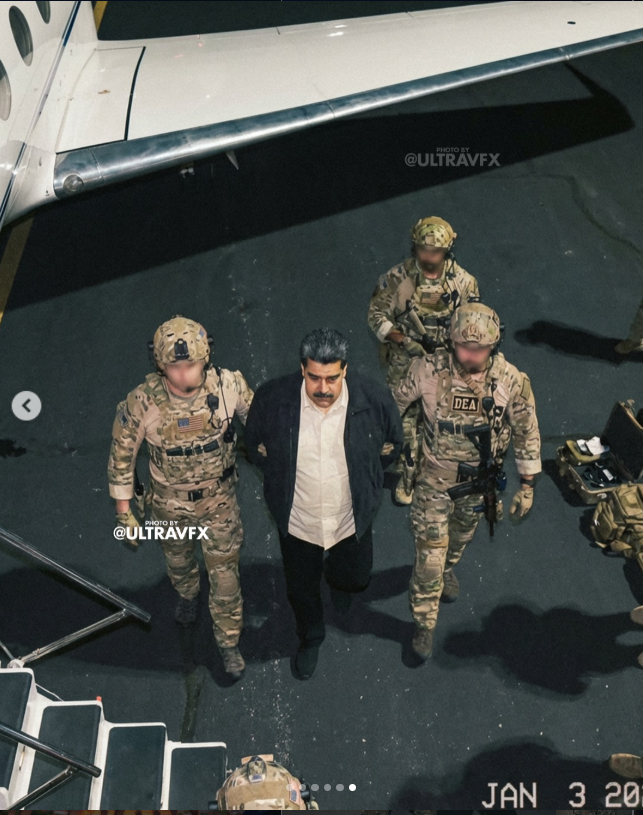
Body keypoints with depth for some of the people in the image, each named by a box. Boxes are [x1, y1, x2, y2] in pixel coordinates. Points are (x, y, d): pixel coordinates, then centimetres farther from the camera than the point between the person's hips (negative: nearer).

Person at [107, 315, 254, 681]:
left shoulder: (228, 385, -27)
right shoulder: (142, 402, -29)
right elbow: (122, 453, -12)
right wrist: (123, 509, -7)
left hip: (219, 496, 0)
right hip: (170, 500, 0)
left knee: (225, 570, 11)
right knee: (178, 558, 28)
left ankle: (229, 640, 36)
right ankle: (188, 593, 63)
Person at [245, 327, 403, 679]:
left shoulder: (374, 399, -23)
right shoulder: (272, 399, -23)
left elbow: (391, 444, 0)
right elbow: (255, 443, 0)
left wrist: (363, 481, 6)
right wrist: (280, 480, 5)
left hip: (351, 521, 0)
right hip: (297, 522, 0)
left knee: (355, 578, 26)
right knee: (301, 589, 23)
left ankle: (338, 579, 65)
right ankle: (310, 638, 56)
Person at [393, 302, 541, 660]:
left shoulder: (512, 381, -23)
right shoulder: (429, 369, -25)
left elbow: (526, 433, -9)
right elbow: (396, 402, -6)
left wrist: (527, 486, -4)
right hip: (435, 477, -2)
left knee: (462, 533, 28)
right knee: (429, 551, 3)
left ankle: (449, 568, 62)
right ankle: (425, 623, 24)